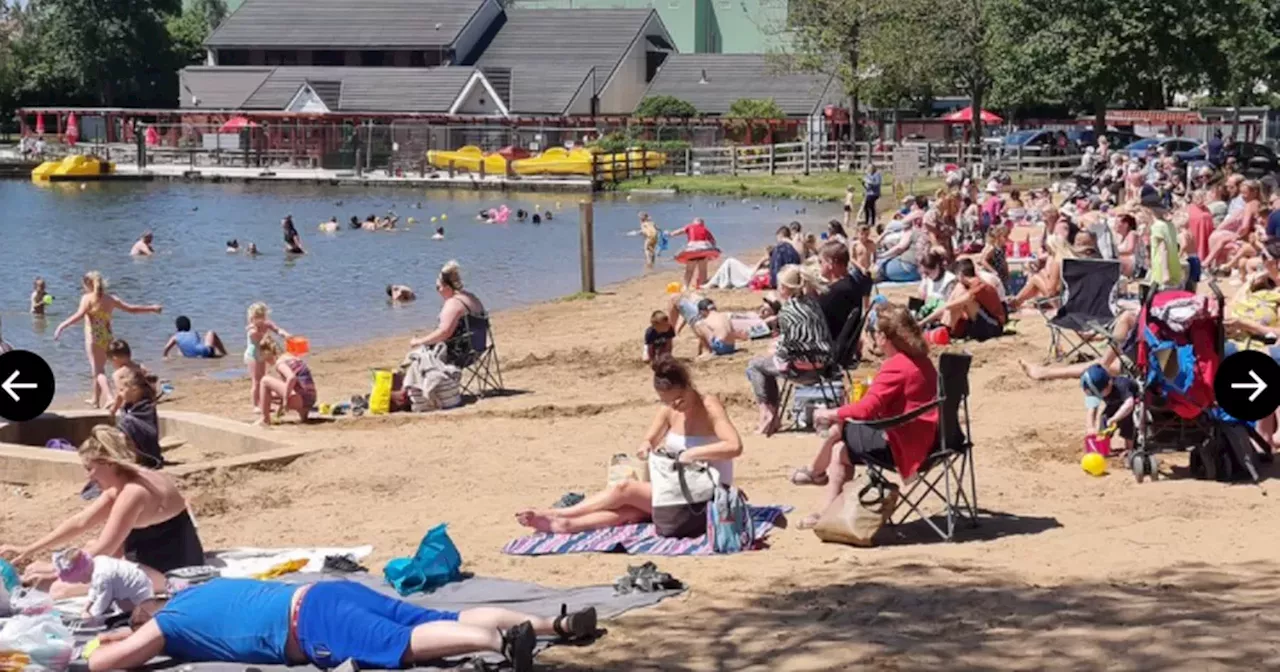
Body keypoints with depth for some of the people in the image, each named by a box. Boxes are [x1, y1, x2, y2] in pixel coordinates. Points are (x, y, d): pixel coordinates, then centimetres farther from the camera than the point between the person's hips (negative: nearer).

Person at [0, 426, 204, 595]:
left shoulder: (134, 492, -22)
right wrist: (28, 550, 12)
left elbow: (101, 551, -21)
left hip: (168, 574, -11)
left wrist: (55, 570, -12)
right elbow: (79, 522, 13)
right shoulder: (124, 484, 8)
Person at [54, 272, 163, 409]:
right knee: (99, 368, 21)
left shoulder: (87, 298, -7)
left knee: (98, 370, -6)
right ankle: (95, 399, 33)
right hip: (107, 337, 6)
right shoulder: (111, 299, 8)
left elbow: (79, 315, -23)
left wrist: (62, 326, -28)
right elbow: (131, 309, 13)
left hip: (93, 338, -5)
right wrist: (151, 308, 26)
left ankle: (109, 398, -25)